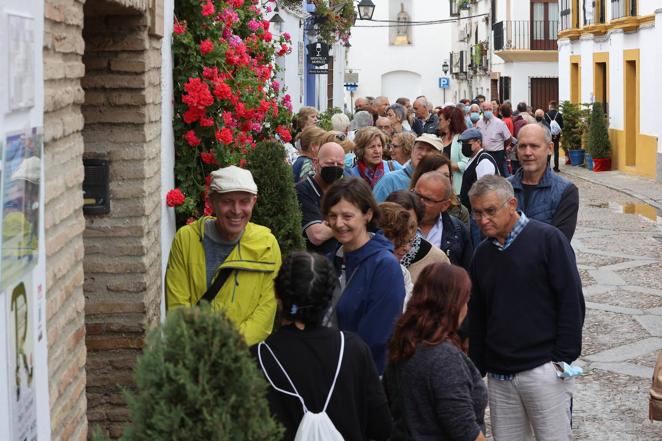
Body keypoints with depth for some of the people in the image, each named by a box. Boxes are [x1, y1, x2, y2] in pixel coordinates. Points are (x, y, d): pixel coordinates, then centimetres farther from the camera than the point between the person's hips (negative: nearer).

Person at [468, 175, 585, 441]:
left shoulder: (547, 239, -5)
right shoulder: (482, 254, 13)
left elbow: (571, 301, -8)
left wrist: (564, 358, -11)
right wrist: (477, 369, 13)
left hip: (544, 369, -5)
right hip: (498, 374, 5)